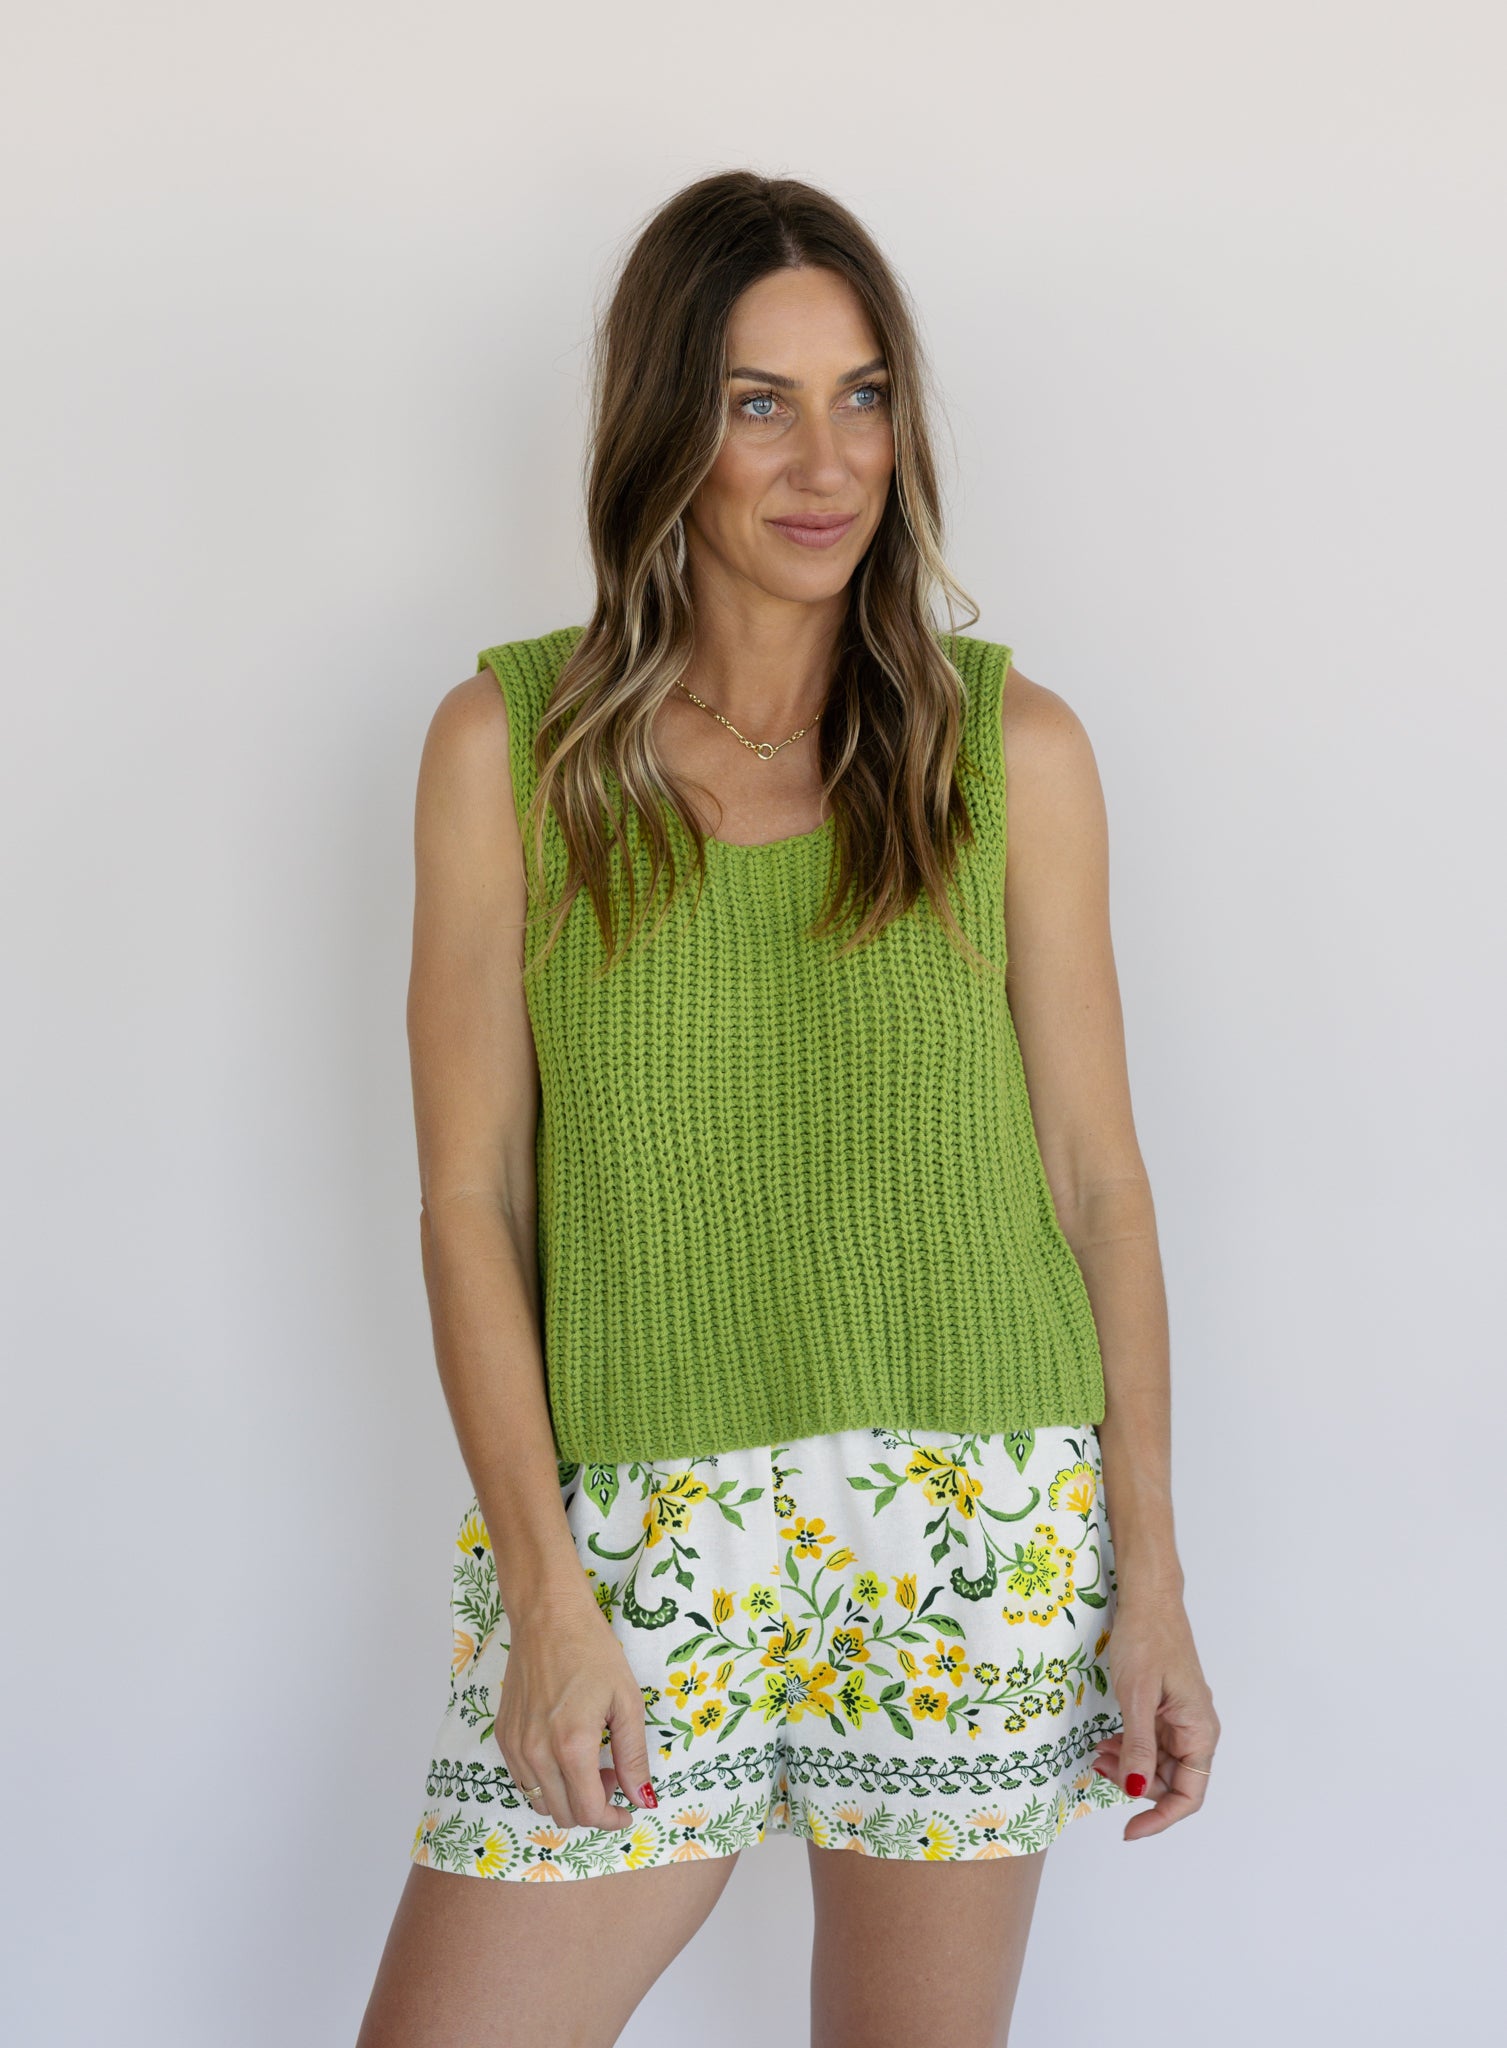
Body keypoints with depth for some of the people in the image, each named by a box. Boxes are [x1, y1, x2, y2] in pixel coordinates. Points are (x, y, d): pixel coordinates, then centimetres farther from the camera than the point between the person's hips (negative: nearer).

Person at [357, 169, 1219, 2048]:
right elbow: (469, 1196, 0)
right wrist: (547, 1590, -7)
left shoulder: (1010, 745, 3)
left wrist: (1151, 1575, 1)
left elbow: (1094, 1174, 4)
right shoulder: (508, 744, 1)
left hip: (979, 1530, 0)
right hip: (630, 1530, 0)